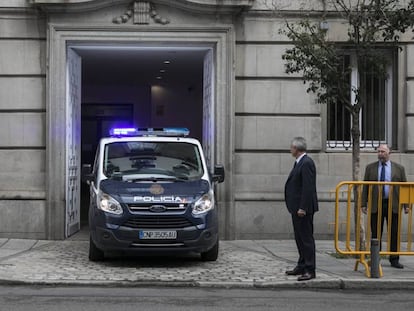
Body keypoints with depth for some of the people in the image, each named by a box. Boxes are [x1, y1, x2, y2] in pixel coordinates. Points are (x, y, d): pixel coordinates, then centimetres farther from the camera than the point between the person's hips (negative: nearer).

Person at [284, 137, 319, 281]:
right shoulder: (299, 162, 15)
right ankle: (302, 266, 26)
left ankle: (310, 270, -3)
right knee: (300, 238, 17)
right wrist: (296, 207, 17)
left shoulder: (306, 163, -16)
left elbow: (308, 188, -22)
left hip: (303, 209, -10)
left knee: (306, 238, -6)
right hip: (297, 208, 10)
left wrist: (302, 208, -24)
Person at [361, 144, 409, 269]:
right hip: (375, 206, 0)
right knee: (375, 234, 2)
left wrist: (406, 205, -1)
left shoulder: (399, 168, 7)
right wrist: (364, 204, 0)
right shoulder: (370, 168, 8)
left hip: (393, 205, 0)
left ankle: (394, 260, 10)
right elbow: (365, 187, 7)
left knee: (394, 234, 3)